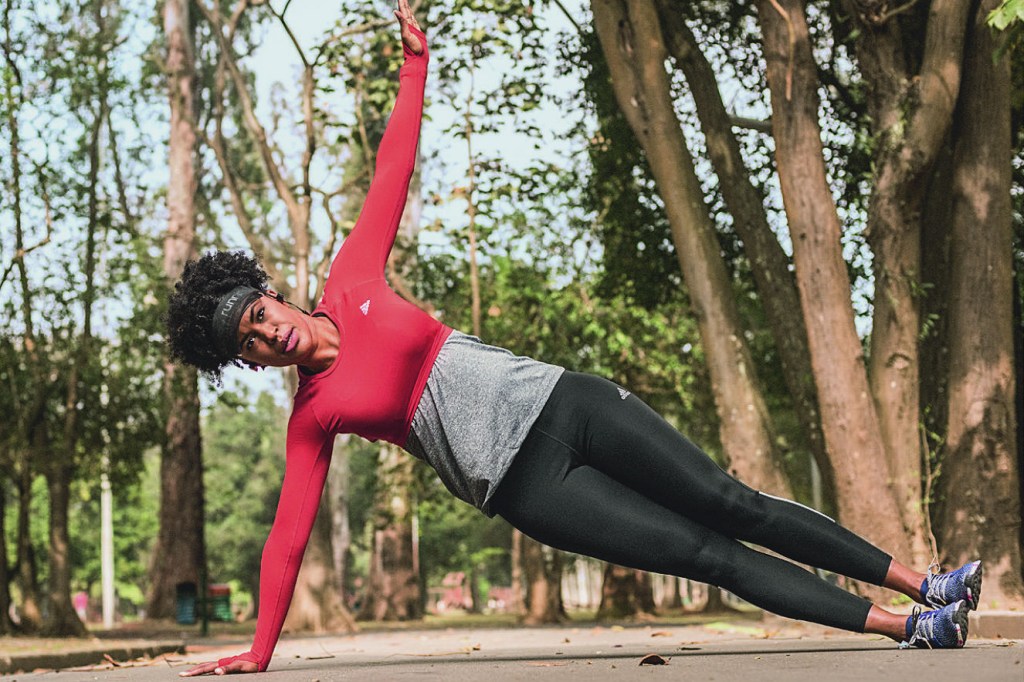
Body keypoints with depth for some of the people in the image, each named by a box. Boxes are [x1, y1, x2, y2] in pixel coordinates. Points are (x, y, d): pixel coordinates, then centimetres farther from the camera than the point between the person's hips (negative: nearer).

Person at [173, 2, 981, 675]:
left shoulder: (352, 283, 4)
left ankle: (925, 584, 6)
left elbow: (392, 173, 8)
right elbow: (287, 537, 0)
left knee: (730, 505, 0)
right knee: (708, 555, -6)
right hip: (526, 486, -3)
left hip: (562, 403, 3)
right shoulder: (313, 418, -2)